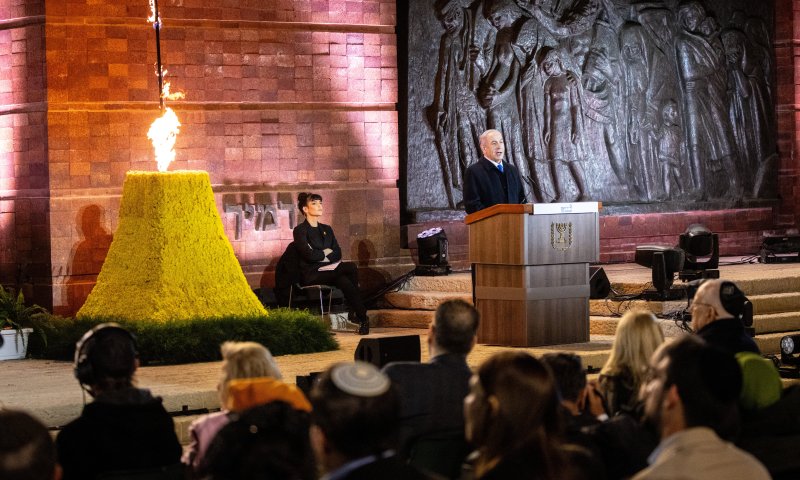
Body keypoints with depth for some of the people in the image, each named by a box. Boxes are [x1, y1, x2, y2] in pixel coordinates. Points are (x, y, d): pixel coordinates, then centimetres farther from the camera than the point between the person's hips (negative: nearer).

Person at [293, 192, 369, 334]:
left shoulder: (327, 229, 19)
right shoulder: (300, 230, -1)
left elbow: (338, 254, 8)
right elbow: (309, 255, -15)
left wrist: (322, 255, -10)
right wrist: (327, 253, 0)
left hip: (329, 271, 5)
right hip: (312, 274, -5)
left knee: (344, 282, -31)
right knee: (351, 267, -26)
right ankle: (362, 318, -21)